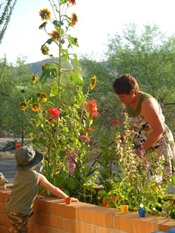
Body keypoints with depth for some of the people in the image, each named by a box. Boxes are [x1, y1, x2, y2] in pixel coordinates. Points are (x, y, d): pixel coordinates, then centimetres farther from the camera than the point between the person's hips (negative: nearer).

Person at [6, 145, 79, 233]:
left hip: (10, 209, 6)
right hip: (20, 213, -6)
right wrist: (68, 198, 3)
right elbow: (54, 189, -6)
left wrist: (35, 196, 25)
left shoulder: (18, 173, 3)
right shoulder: (38, 176, -12)